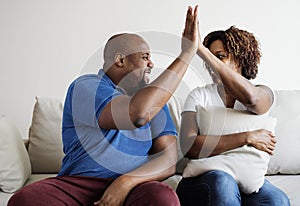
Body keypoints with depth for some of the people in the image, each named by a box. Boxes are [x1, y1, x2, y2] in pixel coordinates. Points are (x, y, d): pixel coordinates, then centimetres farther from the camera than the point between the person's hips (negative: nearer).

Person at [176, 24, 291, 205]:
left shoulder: (264, 93, 5)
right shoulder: (200, 95, 5)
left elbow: (251, 97, -24)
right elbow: (189, 146, -13)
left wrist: (200, 49, -27)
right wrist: (248, 138, -17)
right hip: (202, 177, -1)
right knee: (222, 183, -36)